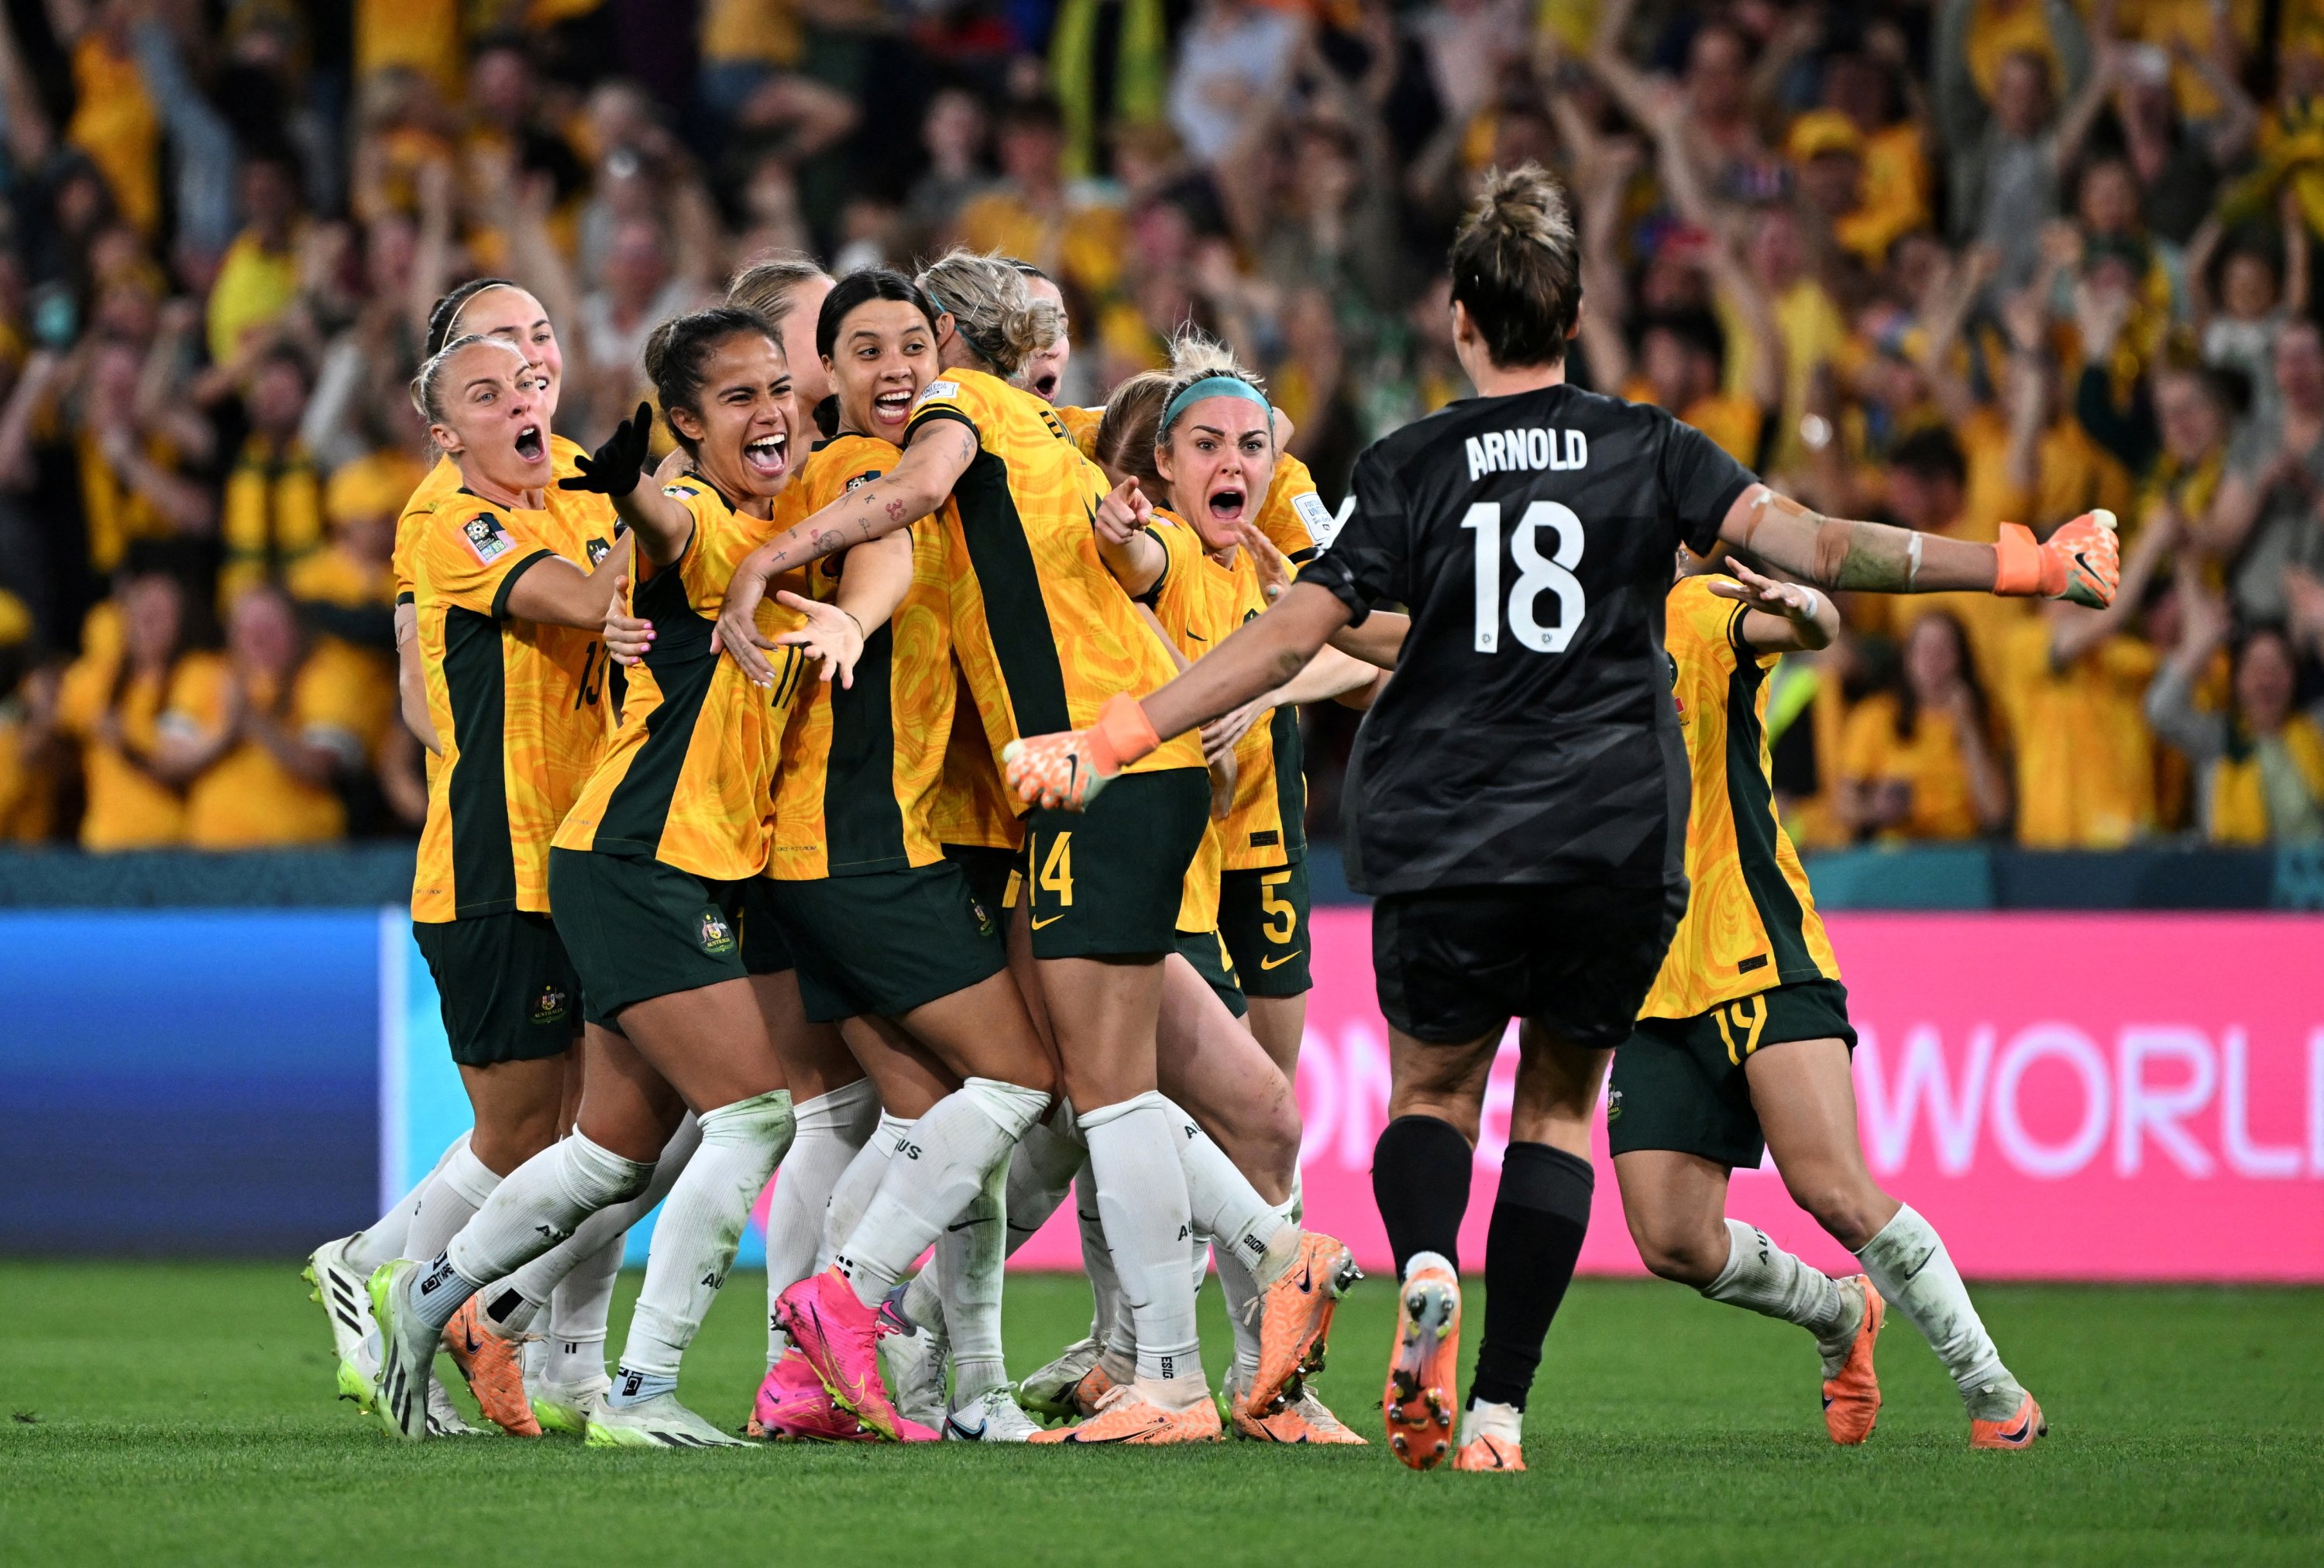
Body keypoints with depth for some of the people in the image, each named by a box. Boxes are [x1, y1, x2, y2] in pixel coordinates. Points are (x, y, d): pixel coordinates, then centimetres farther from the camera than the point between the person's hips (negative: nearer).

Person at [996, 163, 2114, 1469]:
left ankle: (1427, 1266, -17)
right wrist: (2023, 566, -6)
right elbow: (1816, 547, -10)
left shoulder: (1412, 466, -1)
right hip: (1620, 844, 1)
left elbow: (1291, 638, -5)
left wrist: (1118, 738, 1)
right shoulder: (1649, 451, 1)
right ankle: (1500, 1406, 3)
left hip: (1446, 844, -1)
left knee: (1433, 1088, 17)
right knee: (1560, 1104, 14)